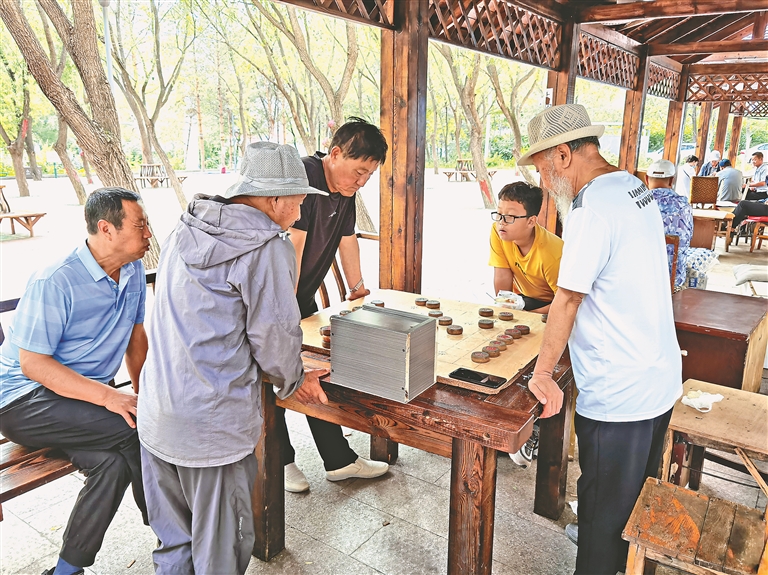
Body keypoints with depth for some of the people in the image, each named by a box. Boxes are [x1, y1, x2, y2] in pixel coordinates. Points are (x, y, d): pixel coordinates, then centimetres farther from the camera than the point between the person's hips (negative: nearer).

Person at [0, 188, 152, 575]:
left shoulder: (133, 271, 2)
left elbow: (136, 334, 13)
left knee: (114, 462, -24)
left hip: (83, 397, 6)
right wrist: (110, 397, -28)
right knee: (134, 427, -29)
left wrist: (144, 393, 3)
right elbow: (33, 364, -19)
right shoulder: (55, 282, -20)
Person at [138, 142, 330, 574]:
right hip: (213, 424, -7)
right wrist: (294, 380, 8)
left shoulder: (185, 232, 7)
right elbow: (273, 334, -14)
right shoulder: (267, 247, -16)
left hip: (156, 415, 8)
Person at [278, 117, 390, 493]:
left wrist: (358, 288, 18)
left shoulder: (345, 189, 3)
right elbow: (292, 246, -28)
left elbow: (347, 239, 13)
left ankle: (339, 461, 22)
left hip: (302, 298, 8)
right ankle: (281, 462, 22)